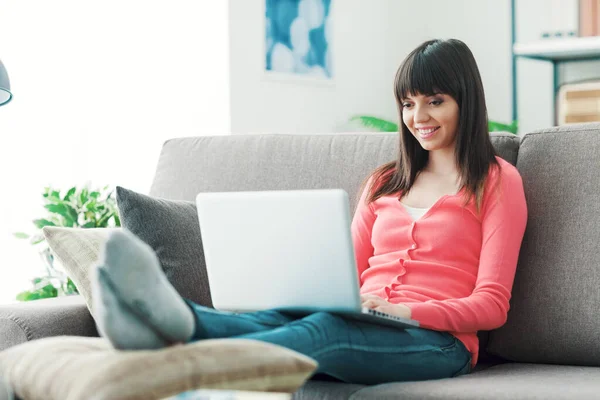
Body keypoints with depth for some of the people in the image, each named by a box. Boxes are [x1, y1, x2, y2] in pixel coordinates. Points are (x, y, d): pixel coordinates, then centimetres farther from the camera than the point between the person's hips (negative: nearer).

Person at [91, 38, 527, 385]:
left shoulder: (498, 181, 10)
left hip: (436, 341, -5)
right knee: (273, 319, -33)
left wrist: (402, 311, -17)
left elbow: (491, 305, 0)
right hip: (360, 329, 5)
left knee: (324, 329, -39)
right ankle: (172, 317, -67)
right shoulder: (383, 183, 29)